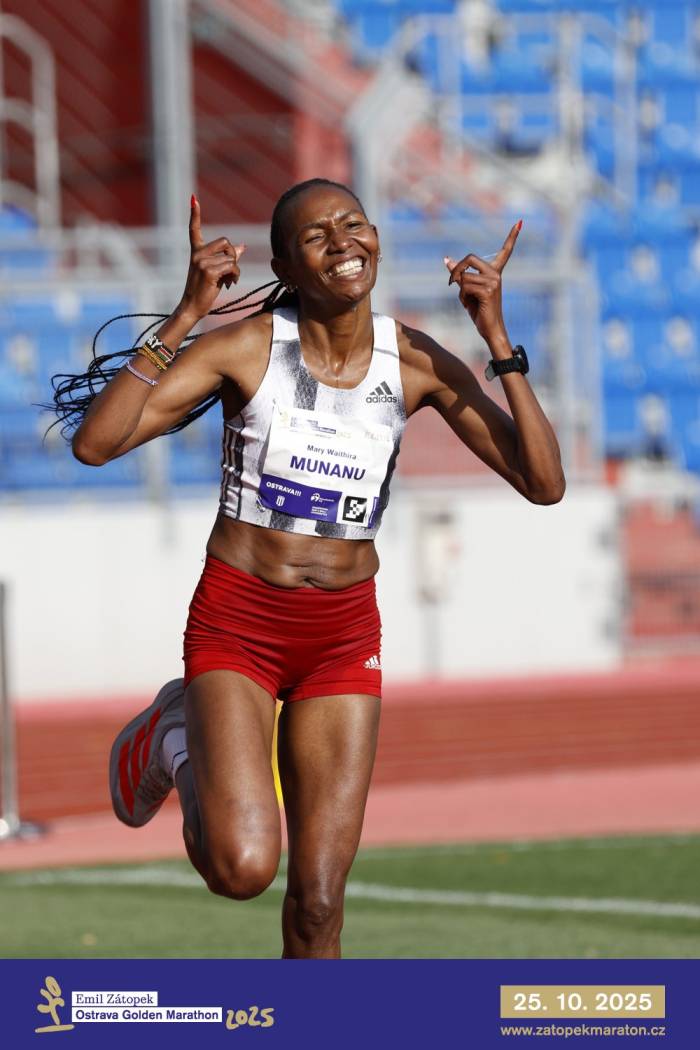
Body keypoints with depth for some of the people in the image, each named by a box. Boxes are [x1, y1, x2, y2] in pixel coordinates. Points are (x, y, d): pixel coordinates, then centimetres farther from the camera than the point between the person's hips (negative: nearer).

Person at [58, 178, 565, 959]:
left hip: (344, 637, 3)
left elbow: (544, 483, -9)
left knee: (318, 905, -1)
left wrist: (497, 337, -15)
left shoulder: (418, 364, -3)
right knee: (243, 867, -19)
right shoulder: (247, 346, -12)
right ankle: (179, 739, 14)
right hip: (236, 622, -3)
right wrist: (186, 316, -27)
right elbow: (96, 442, -21)